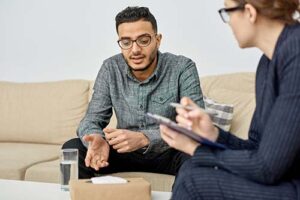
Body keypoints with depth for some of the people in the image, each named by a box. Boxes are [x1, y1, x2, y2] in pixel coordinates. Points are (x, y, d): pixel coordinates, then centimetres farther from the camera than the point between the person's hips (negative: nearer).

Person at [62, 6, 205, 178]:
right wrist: (97, 139, -33)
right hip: (125, 152, 3)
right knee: (72, 149, -18)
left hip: (169, 153, -2)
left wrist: (143, 138, -40)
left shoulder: (183, 68, -17)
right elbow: (93, 118, -6)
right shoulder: (110, 69, -6)